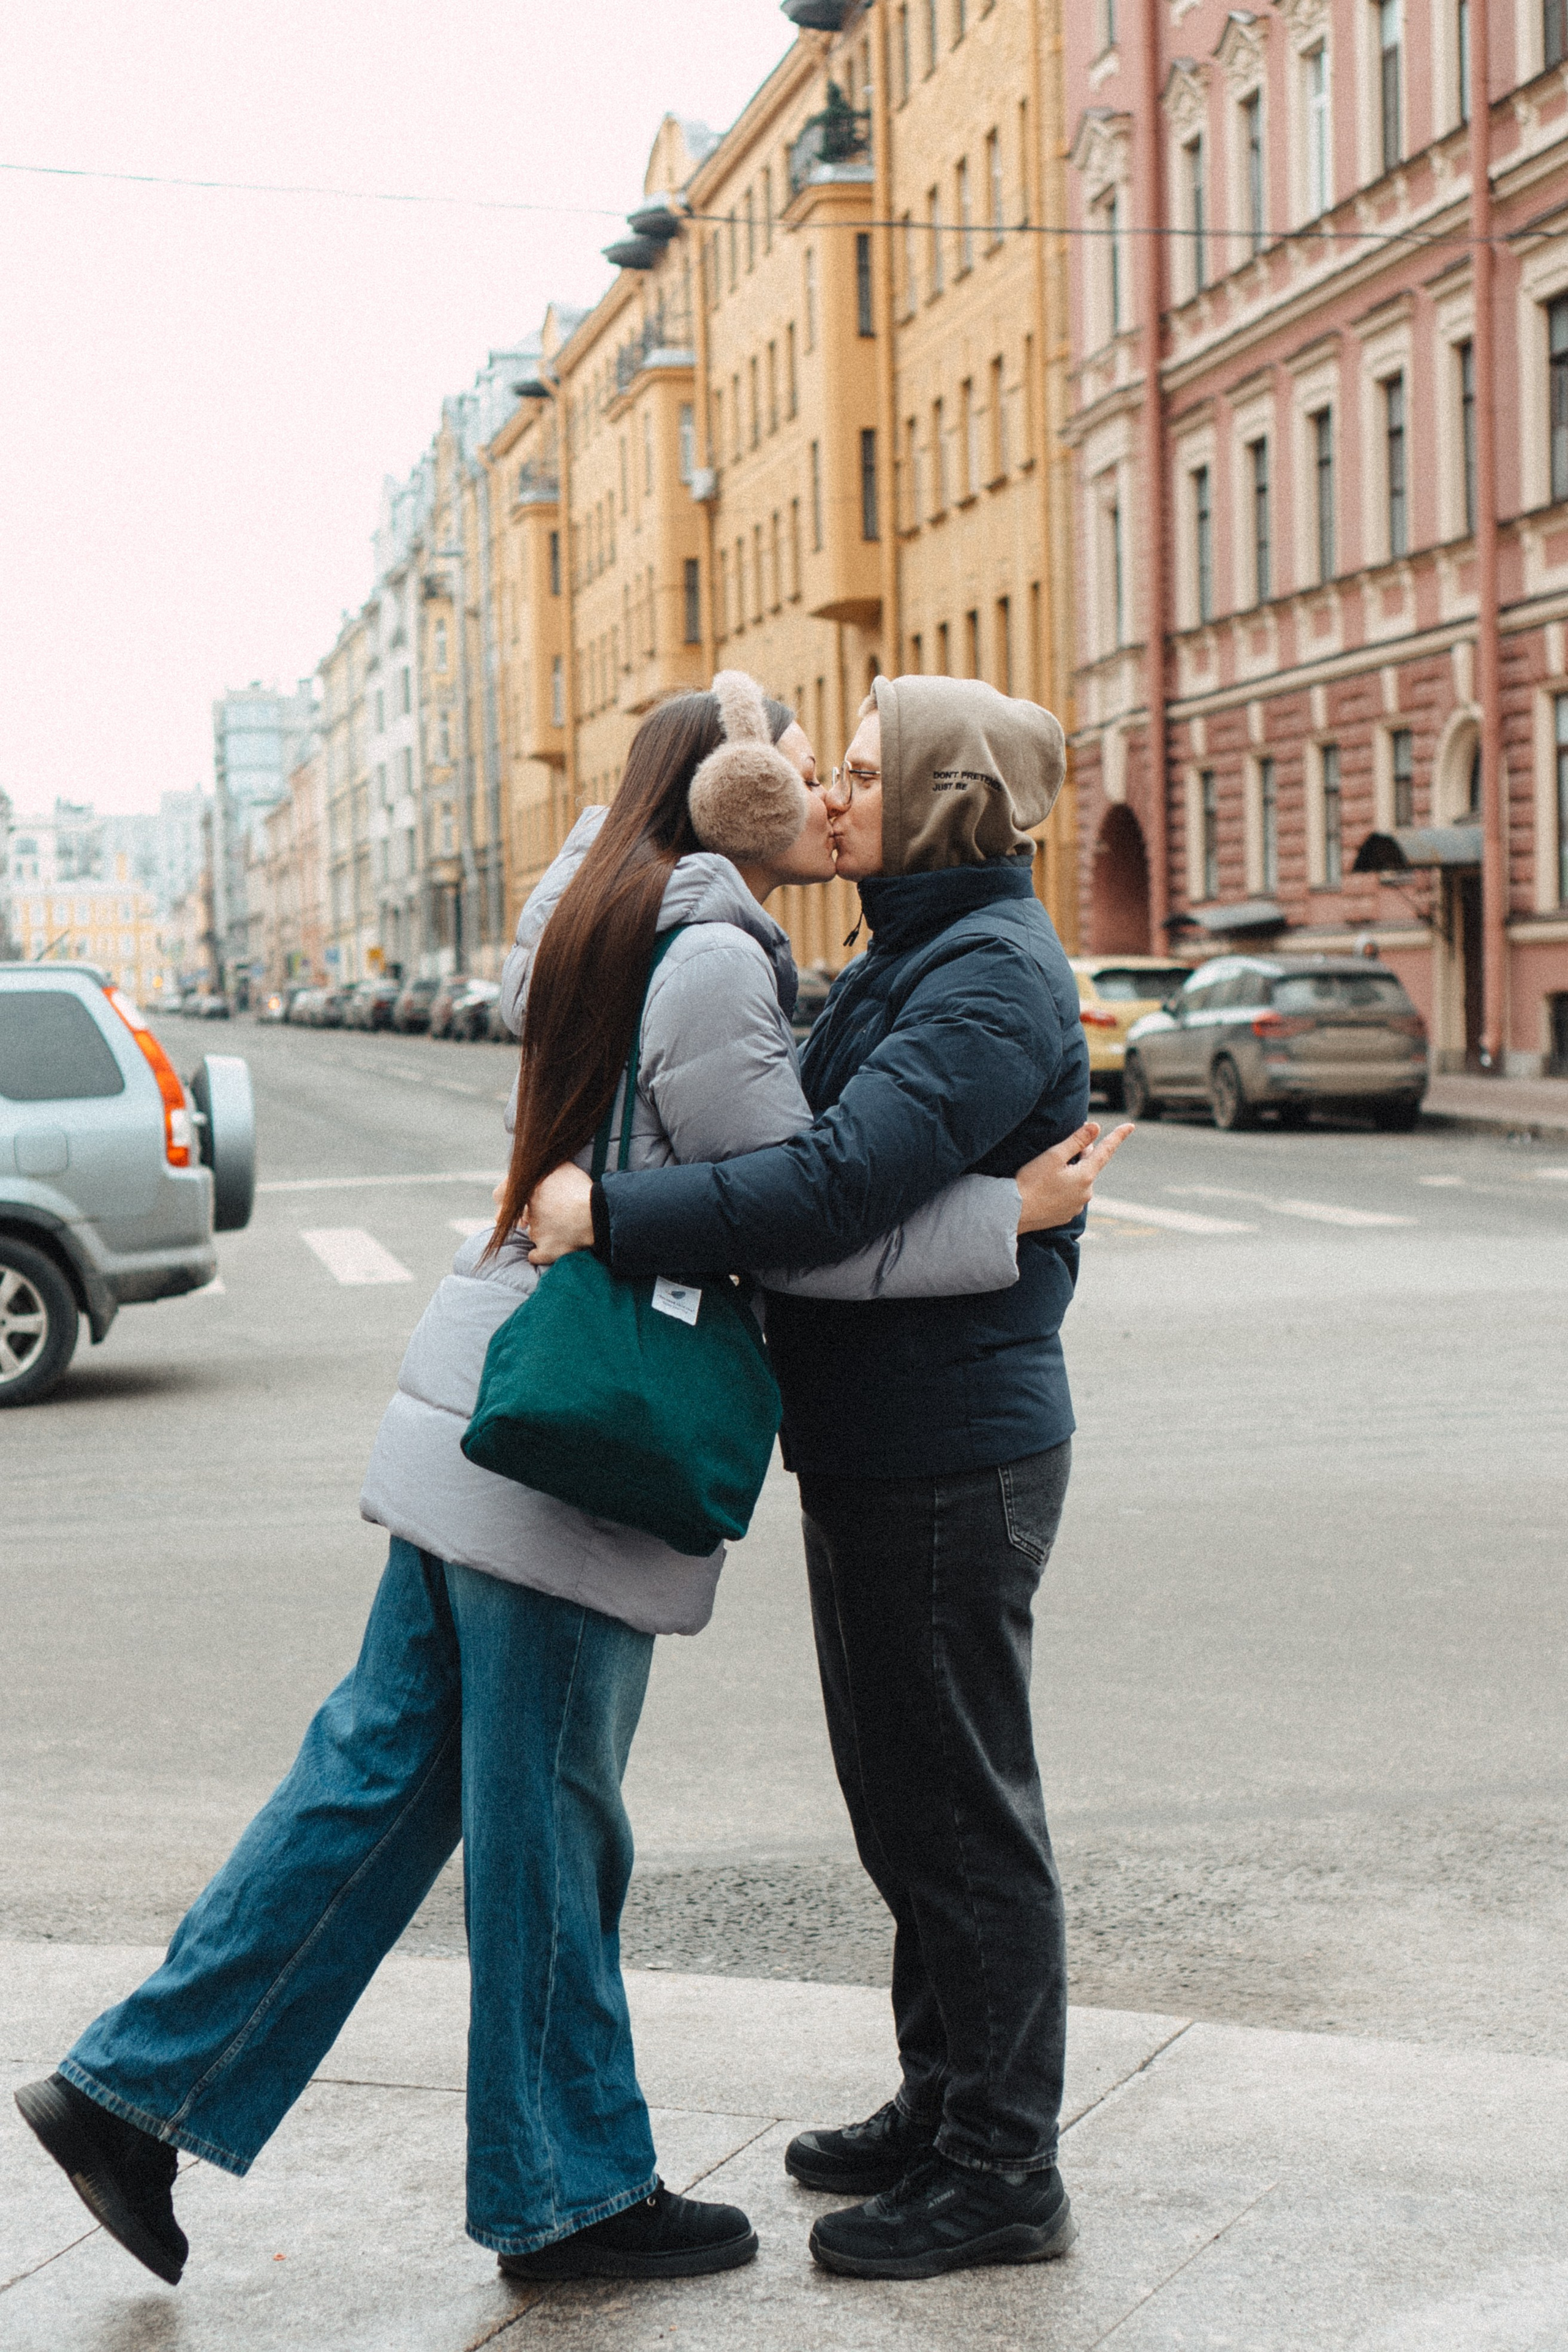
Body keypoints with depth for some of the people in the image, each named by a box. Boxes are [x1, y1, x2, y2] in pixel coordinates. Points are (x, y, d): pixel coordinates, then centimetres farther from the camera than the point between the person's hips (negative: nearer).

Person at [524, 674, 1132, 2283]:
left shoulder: (995, 977, -18)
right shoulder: (914, 957, 14)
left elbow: (839, 1189, -29)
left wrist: (612, 1213, -25)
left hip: (951, 1456, -10)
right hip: (877, 1442, 10)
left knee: (962, 1814, 0)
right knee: (906, 1802, 19)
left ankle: (1001, 2176, 12)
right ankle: (943, 2107, 33)